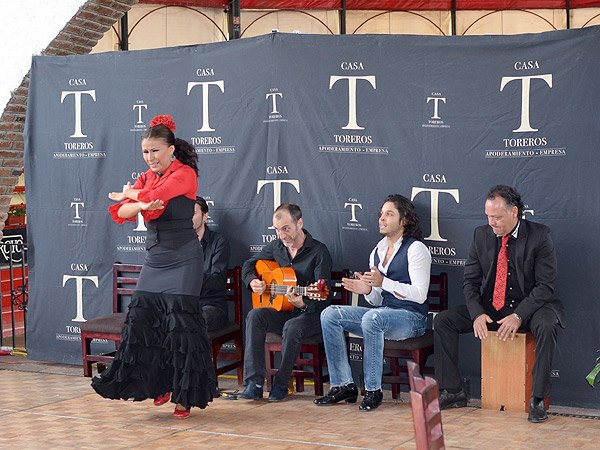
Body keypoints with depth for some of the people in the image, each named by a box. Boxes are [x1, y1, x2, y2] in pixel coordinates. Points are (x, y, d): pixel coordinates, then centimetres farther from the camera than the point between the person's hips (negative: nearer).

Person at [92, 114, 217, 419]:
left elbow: (154, 195, -23)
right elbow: (120, 211, -1)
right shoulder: (146, 177, 12)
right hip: (155, 258, 7)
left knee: (179, 324, -6)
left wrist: (129, 194, -2)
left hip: (182, 259, -7)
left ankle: (185, 396, 5)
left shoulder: (185, 174, -8)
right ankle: (160, 385, 16)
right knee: (142, 319, 1)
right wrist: (141, 205, -24)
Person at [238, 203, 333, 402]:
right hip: (282, 311, 5)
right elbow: (249, 264, 23)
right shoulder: (276, 247, 7)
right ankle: (254, 383, -30)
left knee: (293, 327, -37)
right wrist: (252, 281, 0)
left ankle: (281, 384, -17)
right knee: (255, 315, -25)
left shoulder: (318, 252, -11)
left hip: (311, 313, -5)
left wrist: (303, 303, -37)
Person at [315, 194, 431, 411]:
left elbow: (420, 294, -15)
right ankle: (343, 385, -10)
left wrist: (383, 282, -22)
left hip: (411, 318, -7)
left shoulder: (415, 249, -6)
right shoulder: (377, 252, 16)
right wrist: (367, 290, -6)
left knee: (372, 317, -38)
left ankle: (373, 390, -26)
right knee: (330, 314, -10)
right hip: (382, 313, 8)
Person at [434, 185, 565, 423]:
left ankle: (538, 399, -26)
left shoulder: (539, 235, -11)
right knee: (443, 320, -11)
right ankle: (453, 392, -4)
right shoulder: (481, 235, 1)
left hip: (528, 306, -4)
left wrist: (518, 316, -25)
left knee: (546, 325, -37)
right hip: (490, 307, 4)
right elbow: (470, 280, 4)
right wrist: (477, 314, -14)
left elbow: (545, 285, -14)